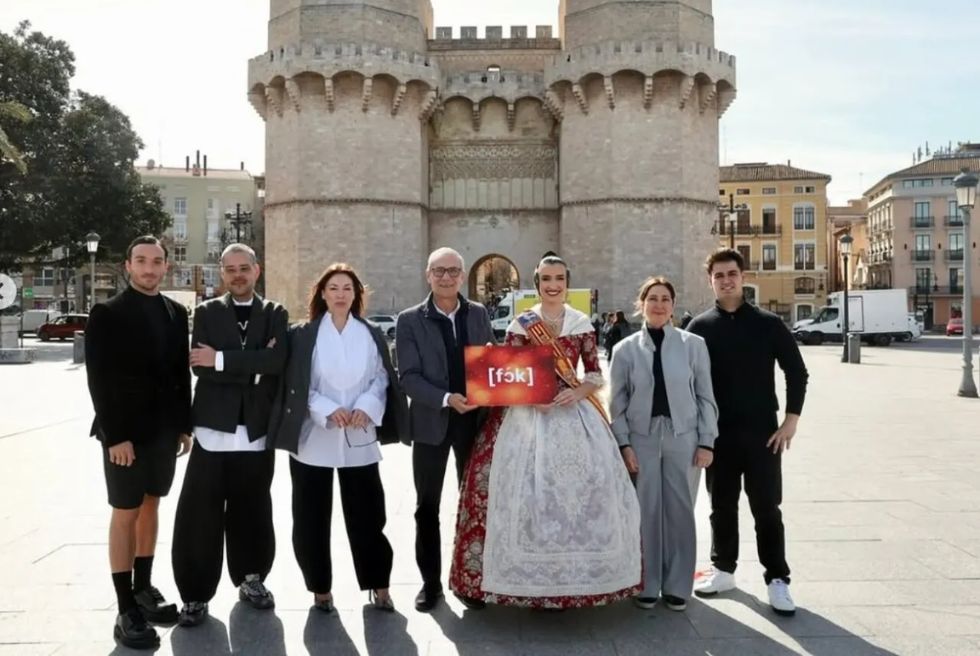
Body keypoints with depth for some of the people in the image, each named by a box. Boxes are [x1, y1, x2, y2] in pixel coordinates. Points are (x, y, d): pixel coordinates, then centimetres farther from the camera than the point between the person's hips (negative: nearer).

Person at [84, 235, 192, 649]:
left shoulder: (176, 313, 8)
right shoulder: (107, 314, -7)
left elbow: (181, 372, 10)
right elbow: (99, 380, -11)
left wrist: (185, 425, 6)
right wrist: (115, 436, -16)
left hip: (165, 430, 5)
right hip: (125, 432, -5)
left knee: (150, 506, 13)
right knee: (125, 514, 0)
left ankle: (143, 589, 25)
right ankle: (126, 610, 6)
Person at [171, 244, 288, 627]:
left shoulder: (275, 314, 7)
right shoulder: (206, 313, 7)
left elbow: (276, 360, -12)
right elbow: (200, 365, -7)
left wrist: (222, 359, -15)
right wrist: (253, 368, -11)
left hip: (256, 433, 1)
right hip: (213, 431, -1)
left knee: (252, 513, 12)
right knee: (200, 517, 0)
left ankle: (251, 579, 31)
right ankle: (196, 595, 14)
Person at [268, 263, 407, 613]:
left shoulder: (372, 335, 7)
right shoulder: (304, 335, 1)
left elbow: (382, 378, 7)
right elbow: (295, 384, -2)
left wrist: (366, 407, -10)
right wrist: (328, 410, -14)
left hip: (359, 439, 1)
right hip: (313, 437, -1)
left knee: (367, 513, 4)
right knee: (312, 516, 5)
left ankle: (378, 585, 19)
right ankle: (320, 588, 20)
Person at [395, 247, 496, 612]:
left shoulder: (479, 314, 5)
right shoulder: (410, 320, -5)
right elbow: (408, 377, -11)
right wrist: (446, 399, -24)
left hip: (474, 420, 3)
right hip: (431, 422, -2)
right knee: (427, 506, 8)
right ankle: (430, 581, 22)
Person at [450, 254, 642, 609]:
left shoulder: (582, 324, 6)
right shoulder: (521, 325, 2)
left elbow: (595, 374, 7)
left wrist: (577, 392, -12)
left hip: (576, 414, 2)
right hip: (530, 414, -2)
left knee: (582, 490, 1)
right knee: (531, 492, -4)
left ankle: (578, 578, 16)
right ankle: (534, 583, 9)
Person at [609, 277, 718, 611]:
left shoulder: (693, 344, 1)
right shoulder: (625, 349, 2)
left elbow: (705, 396, 2)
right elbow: (618, 402, 3)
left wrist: (706, 442, -2)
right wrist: (624, 444, -4)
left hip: (683, 438, 0)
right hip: (642, 439, 0)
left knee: (680, 511, 7)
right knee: (645, 513, 4)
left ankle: (677, 586, 20)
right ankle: (647, 585, 19)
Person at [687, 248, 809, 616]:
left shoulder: (767, 324, 0)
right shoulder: (700, 327, 2)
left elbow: (797, 371, 3)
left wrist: (791, 420, -4)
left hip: (762, 431, -1)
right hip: (718, 433, 1)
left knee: (766, 508, 2)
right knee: (722, 506, 11)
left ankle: (777, 579, 13)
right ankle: (723, 569, 26)